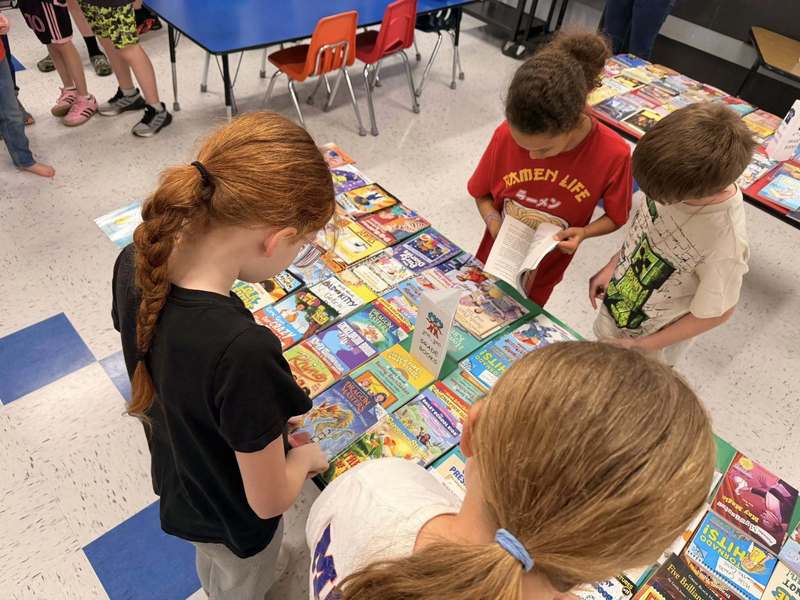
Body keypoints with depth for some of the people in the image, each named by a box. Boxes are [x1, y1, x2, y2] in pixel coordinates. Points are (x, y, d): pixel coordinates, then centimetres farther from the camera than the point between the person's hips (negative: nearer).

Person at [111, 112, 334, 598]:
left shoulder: (135, 263, -23)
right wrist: (304, 457, -9)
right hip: (235, 518, -6)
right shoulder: (244, 352, -46)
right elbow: (269, 500, -30)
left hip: (177, 477, 6)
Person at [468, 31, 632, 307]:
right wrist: (494, 224, -24)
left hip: (544, 269, -1)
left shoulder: (613, 155, -25)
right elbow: (481, 194, -5)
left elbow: (617, 217, -8)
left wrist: (584, 232, -27)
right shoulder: (507, 135, -22)